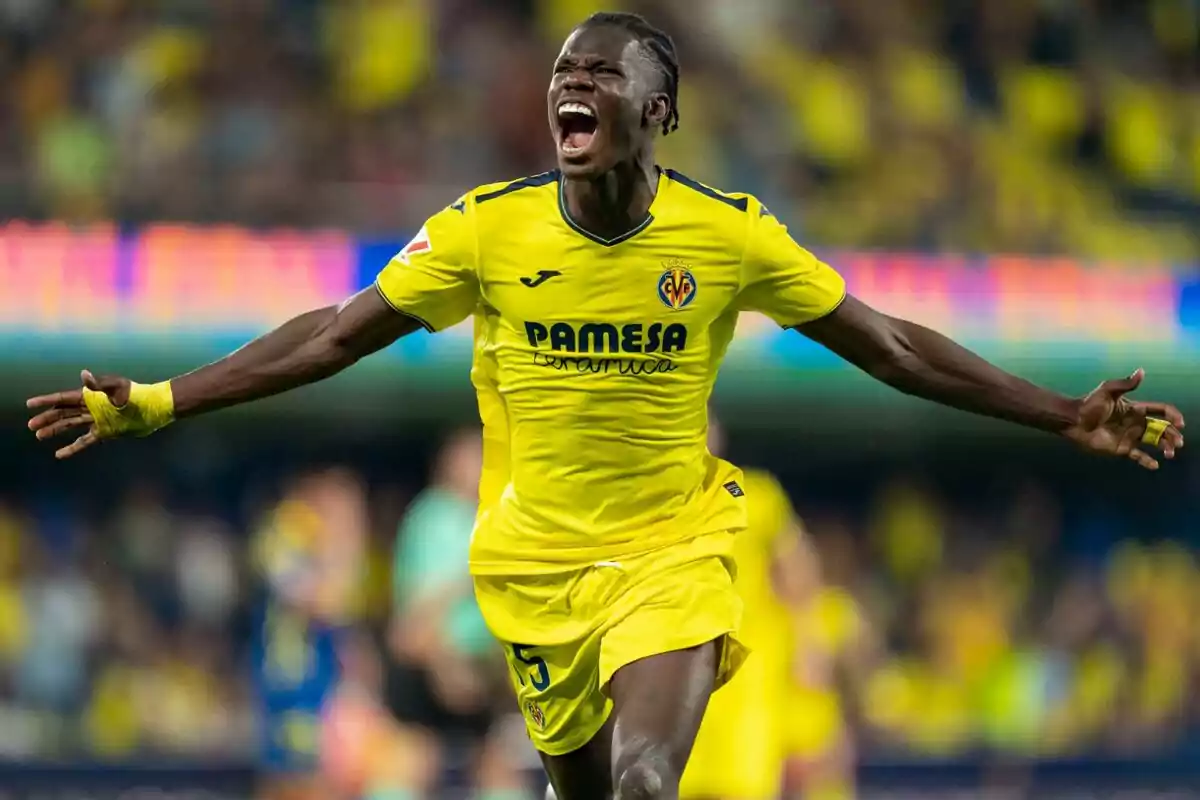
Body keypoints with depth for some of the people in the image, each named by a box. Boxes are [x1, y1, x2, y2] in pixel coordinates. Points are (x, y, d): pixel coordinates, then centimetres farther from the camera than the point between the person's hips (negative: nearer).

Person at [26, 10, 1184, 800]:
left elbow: (890, 348, -2)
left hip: (674, 553, -2)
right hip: (537, 561, 2)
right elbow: (330, 338, -1)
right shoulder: (485, 230, -8)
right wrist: (153, 405, -6)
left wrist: (1067, 417, -4)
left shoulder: (731, 236, -9)